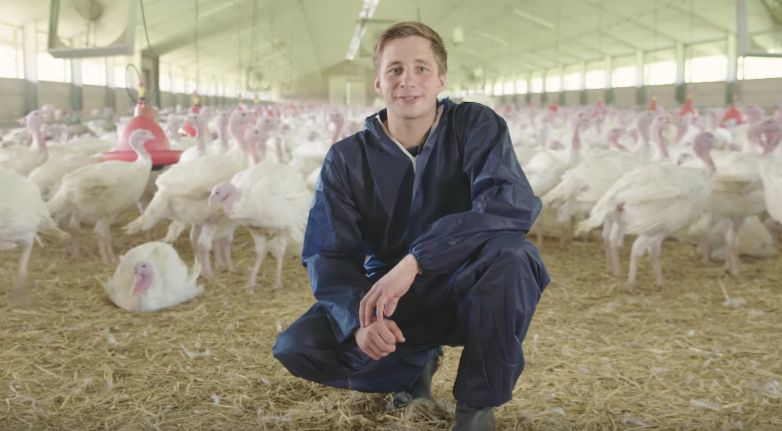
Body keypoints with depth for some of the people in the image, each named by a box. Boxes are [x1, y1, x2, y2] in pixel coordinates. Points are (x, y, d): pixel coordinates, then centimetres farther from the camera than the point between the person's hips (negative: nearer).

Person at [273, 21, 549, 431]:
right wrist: (360, 318, -33)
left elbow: (514, 203, -29)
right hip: (392, 300, 2)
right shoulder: (347, 159, -6)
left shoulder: (475, 125, -12)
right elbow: (328, 255, -12)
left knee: (510, 254, -35)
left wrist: (415, 260, -38)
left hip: (466, 290, -2)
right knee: (296, 348, -20)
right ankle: (416, 363, 10)